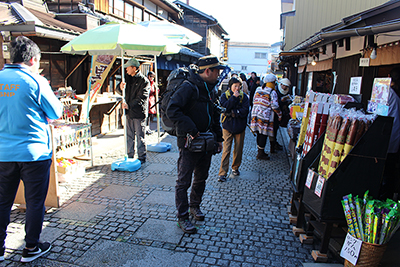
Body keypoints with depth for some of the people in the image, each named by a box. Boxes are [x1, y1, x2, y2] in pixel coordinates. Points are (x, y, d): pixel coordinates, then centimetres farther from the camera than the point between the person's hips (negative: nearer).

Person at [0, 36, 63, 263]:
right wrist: (51, 95, 12)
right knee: (35, 202, 9)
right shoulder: (36, 82, -11)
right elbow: (56, 113, -2)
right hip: (34, 152, -5)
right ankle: (31, 248, 21)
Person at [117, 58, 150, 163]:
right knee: (129, 136, 14)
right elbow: (119, 90, 9)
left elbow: (141, 97, -18)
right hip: (129, 112, 7)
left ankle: (141, 157, 13)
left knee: (140, 136, 1)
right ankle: (130, 156, 26)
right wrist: (120, 87, -15)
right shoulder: (127, 77, 10)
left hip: (139, 112, -7)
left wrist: (129, 105, -26)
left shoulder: (144, 81, -11)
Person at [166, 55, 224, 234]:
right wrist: (190, 130, -29)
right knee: (184, 181, 2)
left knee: (201, 178, 20)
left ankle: (195, 206, 40)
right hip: (189, 143, -8)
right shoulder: (188, 88, -17)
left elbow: (215, 115, 20)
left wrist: (218, 138, 16)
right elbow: (172, 110, -27)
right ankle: (182, 217, 15)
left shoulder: (210, 89, 11)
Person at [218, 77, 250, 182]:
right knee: (226, 150, -6)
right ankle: (222, 173, -3)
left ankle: (235, 167, 32)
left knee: (238, 149, 11)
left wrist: (234, 112, -17)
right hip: (227, 126, -2)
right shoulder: (225, 95, 2)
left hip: (240, 127, 2)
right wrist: (234, 97, -18)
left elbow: (245, 111, -8)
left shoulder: (244, 96, 3)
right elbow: (224, 106, -17)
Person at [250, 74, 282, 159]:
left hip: (256, 115, 7)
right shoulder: (272, 92, -8)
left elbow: (254, 102, 18)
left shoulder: (258, 90, 12)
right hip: (265, 117, -7)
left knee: (259, 134, 14)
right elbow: (274, 106, -13)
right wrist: (280, 114, 0)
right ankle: (261, 154, 4)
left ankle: (260, 151, 24)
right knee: (264, 134, 0)